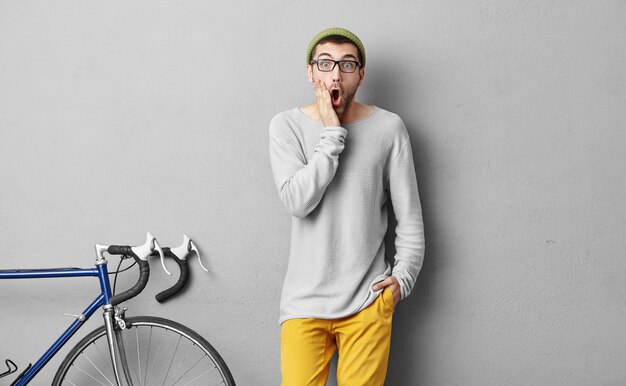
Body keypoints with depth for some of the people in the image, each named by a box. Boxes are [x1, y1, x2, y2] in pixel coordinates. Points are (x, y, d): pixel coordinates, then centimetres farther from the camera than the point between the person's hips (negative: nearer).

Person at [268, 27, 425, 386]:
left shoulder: (388, 127, -2)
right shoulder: (287, 126, -2)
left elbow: (410, 214, 5)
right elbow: (297, 201, -15)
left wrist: (404, 275, 0)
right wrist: (332, 134, -15)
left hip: (368, 300, 0)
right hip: (305, 300, 0)